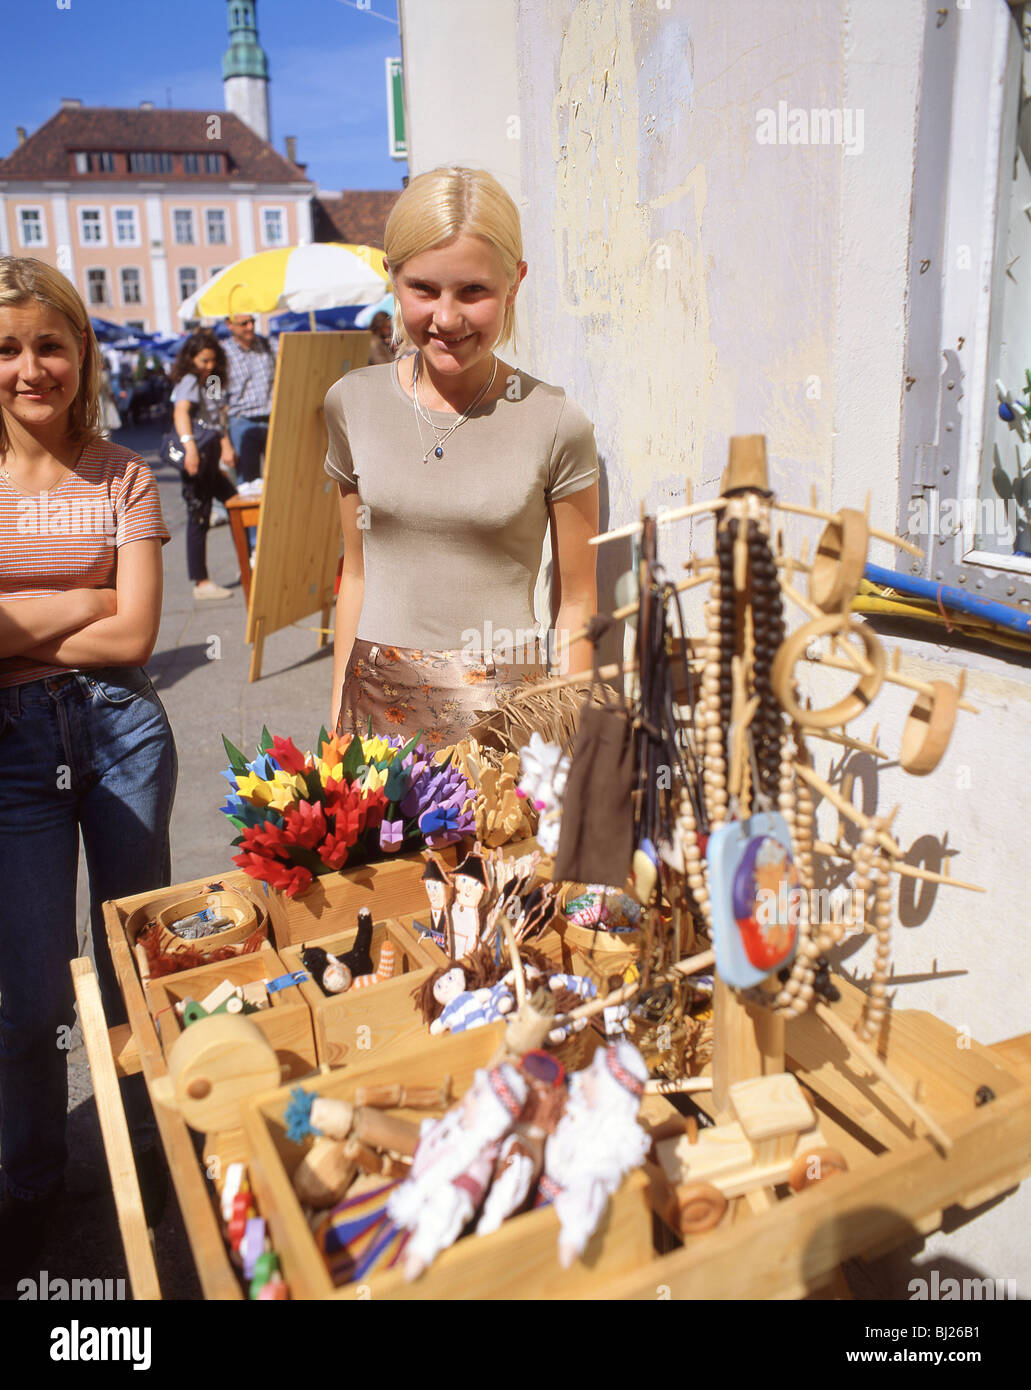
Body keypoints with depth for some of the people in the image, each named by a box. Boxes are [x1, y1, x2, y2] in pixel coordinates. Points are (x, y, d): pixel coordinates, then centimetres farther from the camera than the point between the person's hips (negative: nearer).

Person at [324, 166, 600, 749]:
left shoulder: (556, 424, -8)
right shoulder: (352, 404, 3)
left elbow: (576, 602, -1)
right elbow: (357, 574, 11)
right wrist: (339, 713, 11)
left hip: (501, 704, -2)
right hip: (377, 697, 3)